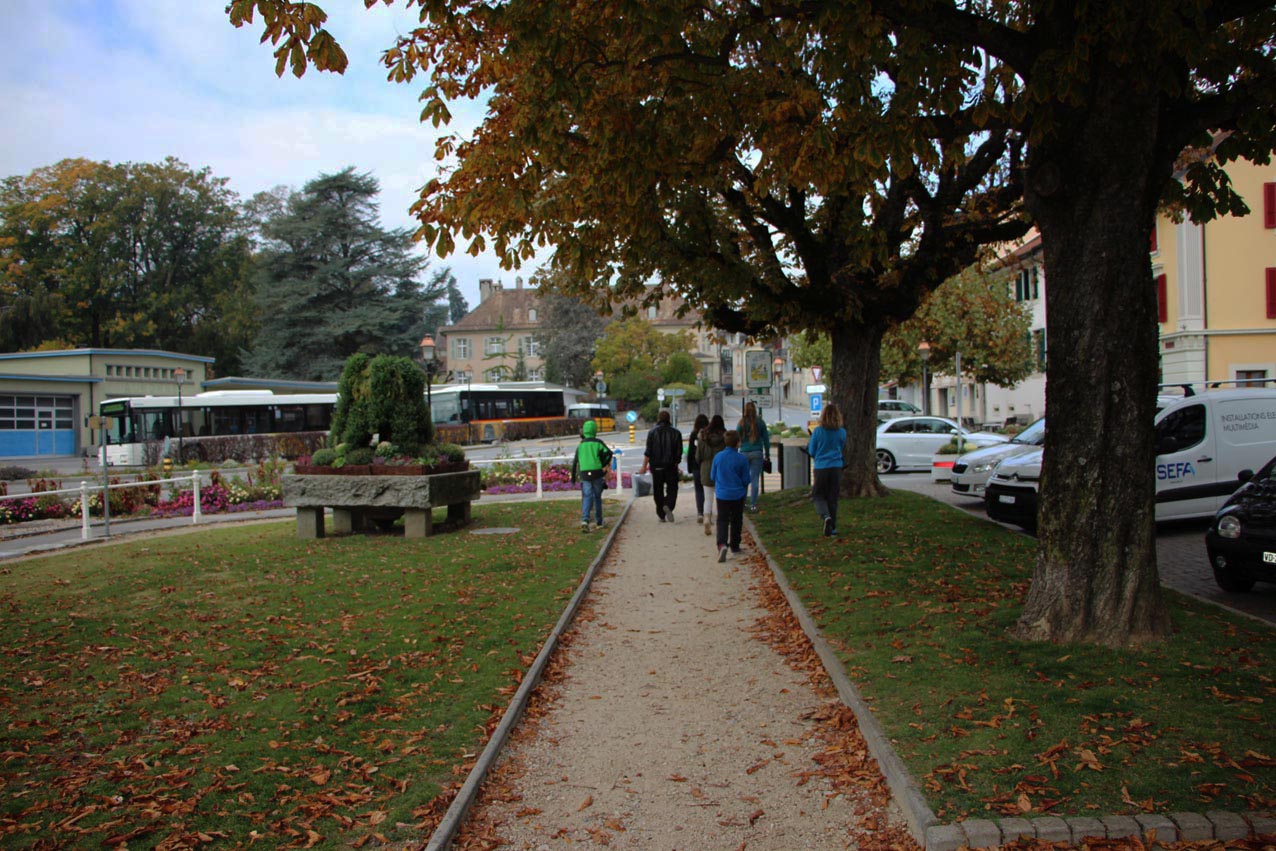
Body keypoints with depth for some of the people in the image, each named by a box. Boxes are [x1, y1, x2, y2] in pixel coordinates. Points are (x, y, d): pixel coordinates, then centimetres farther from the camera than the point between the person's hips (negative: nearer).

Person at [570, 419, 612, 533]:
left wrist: (573, 476, 16)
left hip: (584, 474, 1)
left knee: (587, 497, 0)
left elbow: (575, 462, 10)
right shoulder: (598, 443, 0)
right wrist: (604, 466, -1)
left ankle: (585, 520, -21)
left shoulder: (580, 445, 9)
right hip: (597, 474, -1)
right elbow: (609, 453, -14)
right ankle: (599, 522, 20)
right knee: (597, 497, 13)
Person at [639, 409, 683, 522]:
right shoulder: (676, 433, 0)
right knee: (672, 488, 7)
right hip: (671, 466, 0)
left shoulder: (652, 432, -3)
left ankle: (661, 516, 13)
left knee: (658, 491, 10)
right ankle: (668, 506, -21)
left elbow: (648, 452, -8)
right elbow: (679, 451, 2)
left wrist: (644, 466, -3)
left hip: (656, 467, 0)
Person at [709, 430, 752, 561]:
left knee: (722, 520, 2)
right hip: (738, 495, 0)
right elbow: (746, 480, -5)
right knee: (736, 520, 16)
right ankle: (735, 546, 25)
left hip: (722, 495, 1)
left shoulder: (718, 457, -5)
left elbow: (712, 476, 4)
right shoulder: (742, 459, -11)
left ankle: (722, 544, -20)